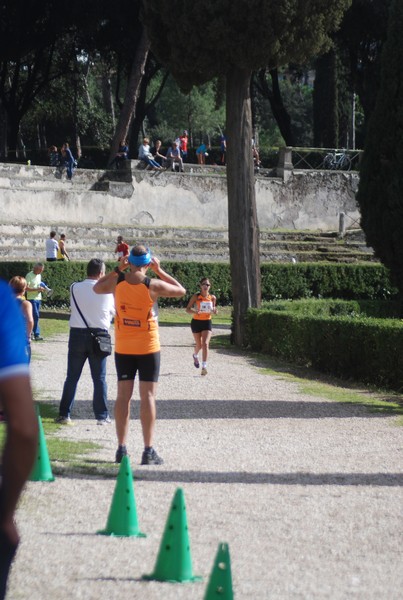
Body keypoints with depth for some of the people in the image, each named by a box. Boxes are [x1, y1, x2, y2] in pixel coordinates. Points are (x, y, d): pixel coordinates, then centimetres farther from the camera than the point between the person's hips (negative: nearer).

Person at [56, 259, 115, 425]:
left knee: (72, 377, 7)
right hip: (98, 335, -1)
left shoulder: (75, 288, -4)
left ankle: (64, 414, 6)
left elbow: (74, 307, 8)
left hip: (77, 334, 1)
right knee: (99, 379, 7)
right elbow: (112, 312, 6)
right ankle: (102, 416, 9)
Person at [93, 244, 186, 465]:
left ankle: (121, 448, 8)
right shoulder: (152, 285, -14)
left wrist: (118, 269, 13)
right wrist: (159, 271, 3)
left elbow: (97, 288, 17)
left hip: (123, 347, 3)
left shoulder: (117, 282, -5)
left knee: (123, 395, 8)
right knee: (147, 396, -1)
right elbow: (181, 291, 1)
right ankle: (148, 451, -3)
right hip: (147, 347, -3)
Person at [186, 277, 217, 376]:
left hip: (207, 322, 1)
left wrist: (214, 311, -10)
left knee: (205, 344, -14)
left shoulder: (212, 298, 0)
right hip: (196, 322, -1)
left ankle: (204, 367, -16)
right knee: (199, 345, 11)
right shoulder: (196, 296, -9)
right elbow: (187, 309, -7)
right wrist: (194, 312, -28)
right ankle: (195, 356, 47)